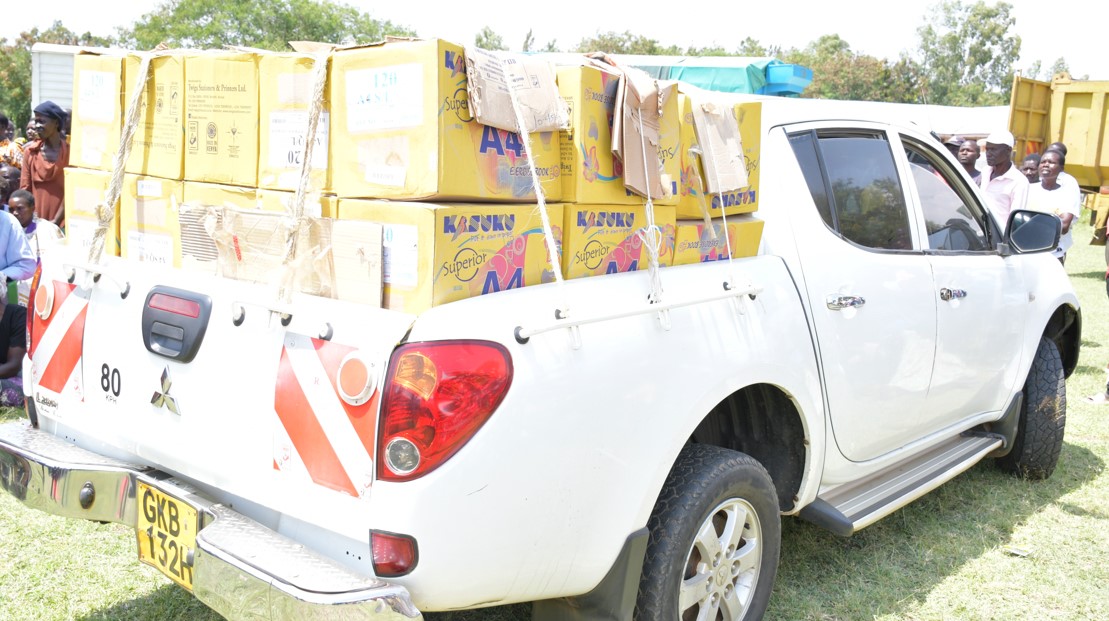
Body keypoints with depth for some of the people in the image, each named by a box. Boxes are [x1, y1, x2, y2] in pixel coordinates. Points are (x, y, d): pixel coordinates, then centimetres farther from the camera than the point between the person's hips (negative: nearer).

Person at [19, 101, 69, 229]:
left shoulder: (69, 152, -3)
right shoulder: (30, 151, 6)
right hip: (35, 221, 2)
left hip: (61, 222, -2)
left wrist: (56, 221, -10)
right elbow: (25, 187, 7)